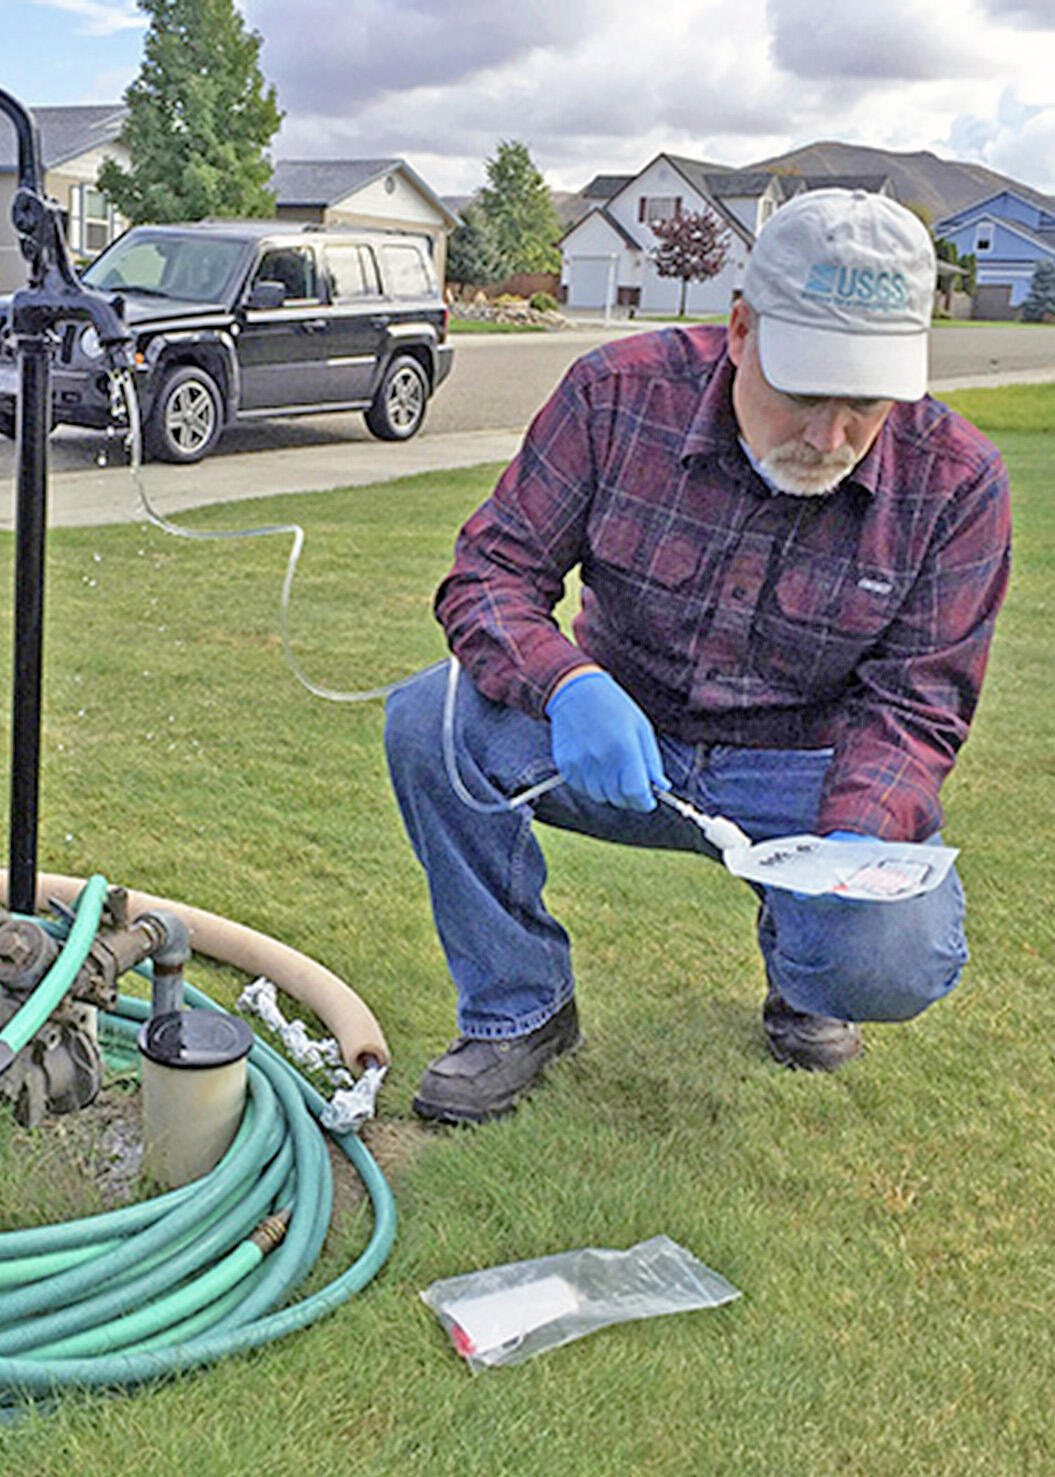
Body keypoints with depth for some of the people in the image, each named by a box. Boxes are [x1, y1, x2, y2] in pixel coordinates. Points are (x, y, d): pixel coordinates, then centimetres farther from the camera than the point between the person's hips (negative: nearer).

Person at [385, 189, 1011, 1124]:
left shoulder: (955, 480, -13)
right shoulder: (621, 394, -15)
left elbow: (913, 702, -10)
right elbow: (491, 571, -13)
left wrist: (858, 840, -31)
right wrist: (569, 686, -34)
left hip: (802, 773, -1)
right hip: (618, 739, 1)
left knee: (899, 961, -29)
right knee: (431, 724, -26)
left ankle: (798, 953, 12)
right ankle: (518, 1011, -4)